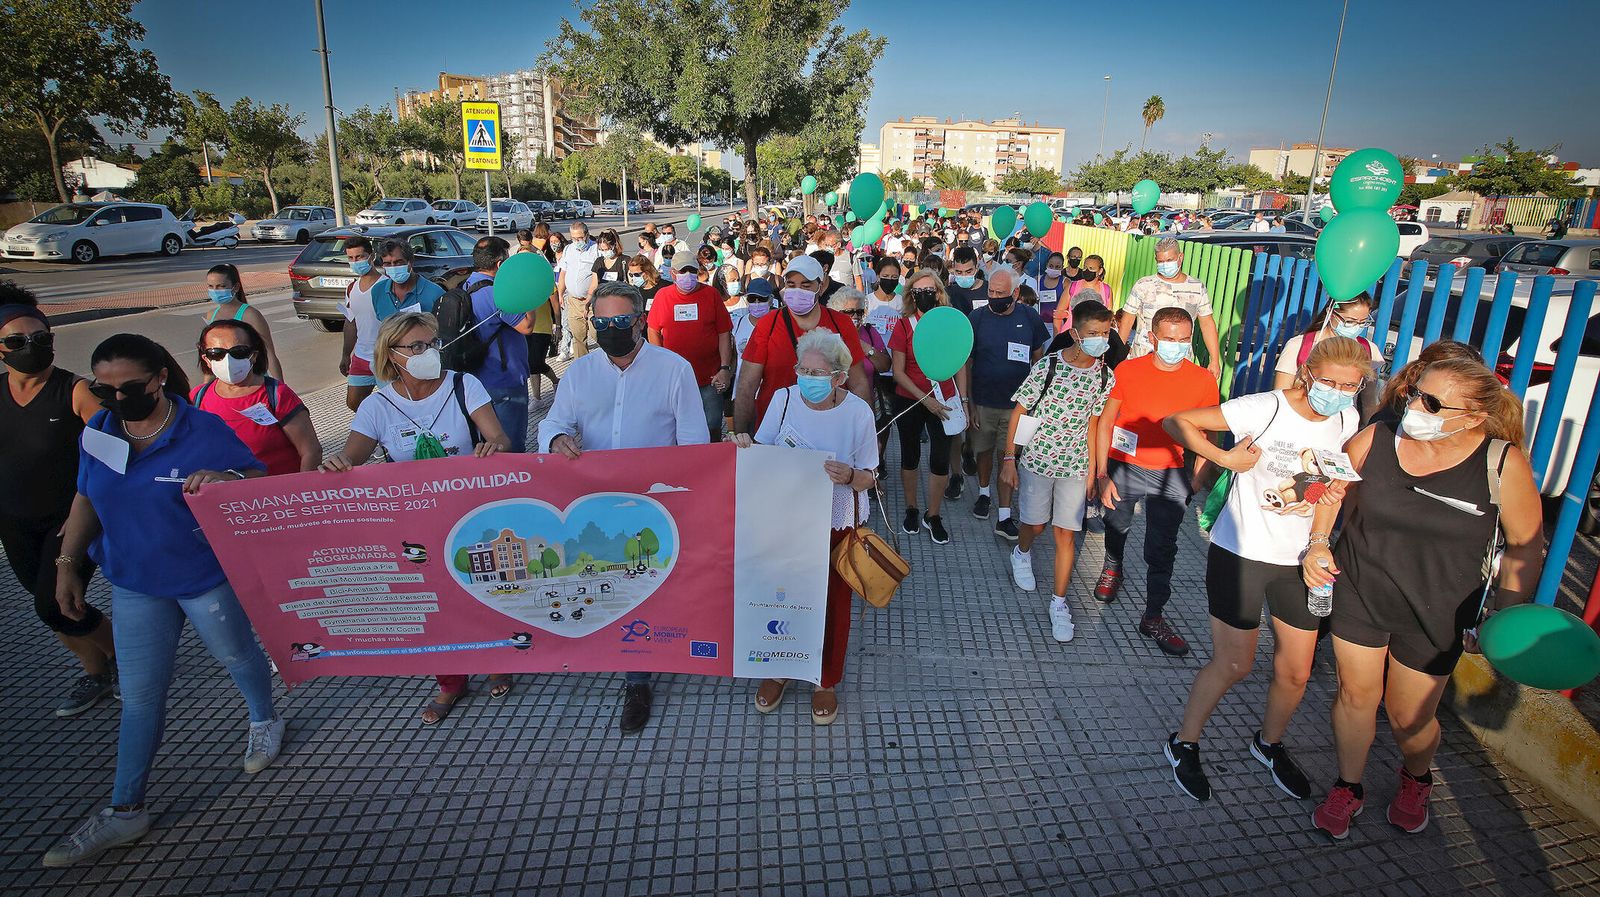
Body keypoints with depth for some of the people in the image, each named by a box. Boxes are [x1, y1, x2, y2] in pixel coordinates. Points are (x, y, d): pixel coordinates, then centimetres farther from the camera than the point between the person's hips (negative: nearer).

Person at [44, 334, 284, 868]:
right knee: (140, 698, 9)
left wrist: (226, 479, -35)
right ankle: (125, 811, 22)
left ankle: (264, 722, 48)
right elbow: (85, 500, 9)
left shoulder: (204, 431, -17)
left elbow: (261, 483, -13)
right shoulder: (99, 430, -3)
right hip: (135, 585, 4)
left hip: (207, 579, -4)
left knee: (237, 656, 19)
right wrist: (67, 563, 5)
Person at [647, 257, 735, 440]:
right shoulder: (663, 295, 2)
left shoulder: (711, 294, 0)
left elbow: (724, 333, -1)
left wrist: (725, 368, -8)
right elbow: (653, 330, 10)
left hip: (709, 379, -1)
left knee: (712, 429, 8)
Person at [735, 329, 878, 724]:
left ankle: (826, 682, 31)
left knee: (833, 601, 8)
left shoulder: (858, 411, -13)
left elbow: (869, 477, -7)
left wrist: (849, 477, -30)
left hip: (838, 523, -1)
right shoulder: (785, 398, -7)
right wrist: (746, 446, -22)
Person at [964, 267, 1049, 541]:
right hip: (983, 402, 0)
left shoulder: (1029, 317, -3)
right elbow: (966, 363, -4)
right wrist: (967, 403, -6)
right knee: (984, 450, 15)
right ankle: (983, 493, 42)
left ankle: (1004, 517, 8)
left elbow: (1039, 357, 8)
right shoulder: (977, 318, -7)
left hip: (1017, 404, 0)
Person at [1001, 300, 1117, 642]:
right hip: (1036, 460, -2)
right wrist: (1009, 459, -8)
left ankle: (1059, 602, 16)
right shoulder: (1047, 366, -14)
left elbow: (1092, 422, 8)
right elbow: (1018, 412, -7)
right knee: (1035, 524, 12)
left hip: (1075, 466, 2)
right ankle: (1021, 554, 48)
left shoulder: (1105, 376, -3)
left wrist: (1092, 468, 9)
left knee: (1066, 534, 3)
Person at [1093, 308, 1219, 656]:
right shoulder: (1127, 371, -10)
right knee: (1116, 528, 21)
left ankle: (1153, 618, 17)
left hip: (1169, 475, 0)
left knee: (1161, 551, 3)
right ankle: (1112, 570, 52)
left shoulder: (1203, 380, -7)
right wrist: (1102, 474, -9)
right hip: (1122, 468, 0)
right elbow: (1105, 423, -5)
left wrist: (1198, 480, -4)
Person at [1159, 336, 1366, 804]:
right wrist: (1225, 458, -26)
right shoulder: (1264, 409, -17)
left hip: (1298, 559, 6)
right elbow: (1177, 421, -16)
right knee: (1233, 665, 4)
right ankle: (1184, 743, 27)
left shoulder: (1346, 422, 1)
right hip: (1241, 552, -5)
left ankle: (1269, 743, 42)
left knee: (1295, 672, 13)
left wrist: (1339, 486, -4)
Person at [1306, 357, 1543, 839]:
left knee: (1410, 717, 13)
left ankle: (1416, 781, 48)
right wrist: (1318, 543, -5)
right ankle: (1347, 788, 37)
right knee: (1356, 696, 12)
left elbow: (1526, 547, -5)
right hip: (1359, 593, 1)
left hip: (1435, 615, -1)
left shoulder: (1503, 464, -16)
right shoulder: (1375, 439, -13)